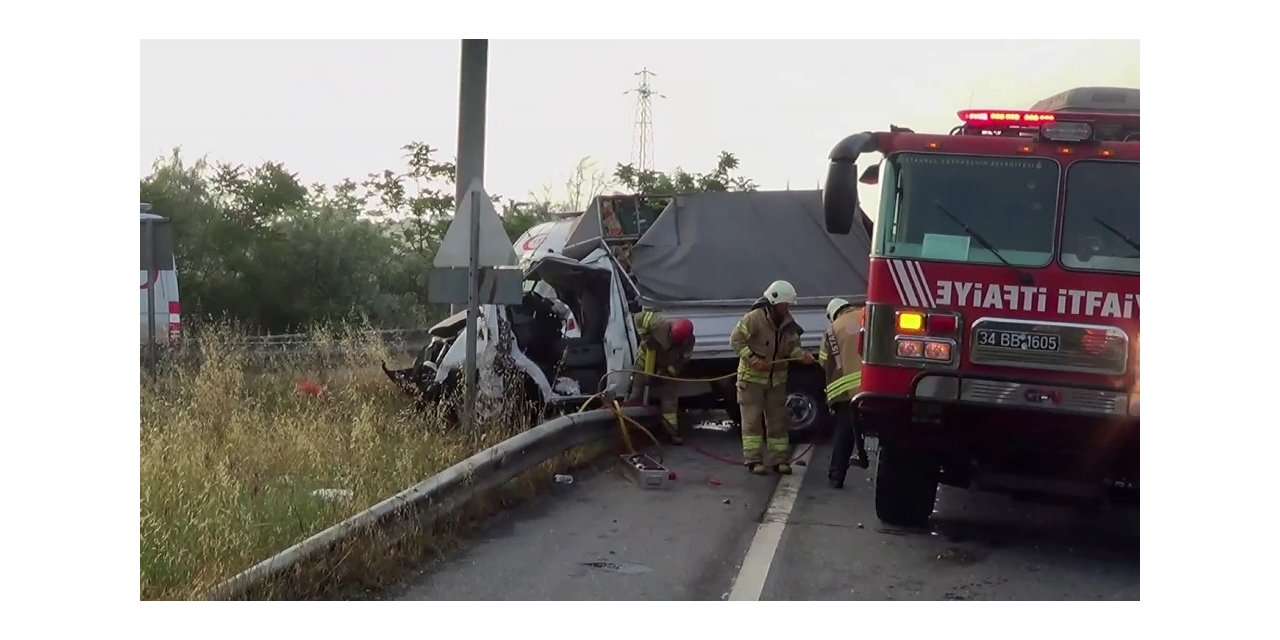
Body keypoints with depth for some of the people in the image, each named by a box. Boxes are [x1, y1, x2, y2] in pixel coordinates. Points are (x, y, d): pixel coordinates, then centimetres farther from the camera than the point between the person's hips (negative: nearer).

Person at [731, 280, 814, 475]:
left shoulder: (788, 323, 1)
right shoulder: (755, 318, -18)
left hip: (777, 378, 6)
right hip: (752, 376, -6)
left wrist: (802, 355, -15)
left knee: (777, 420, 8)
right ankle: (753, 459, 0)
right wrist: (752, 358, -26)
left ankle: (778, 459, 15)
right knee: (752, 420, -4)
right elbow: (736, 339, -18)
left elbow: (792, 347, 7)